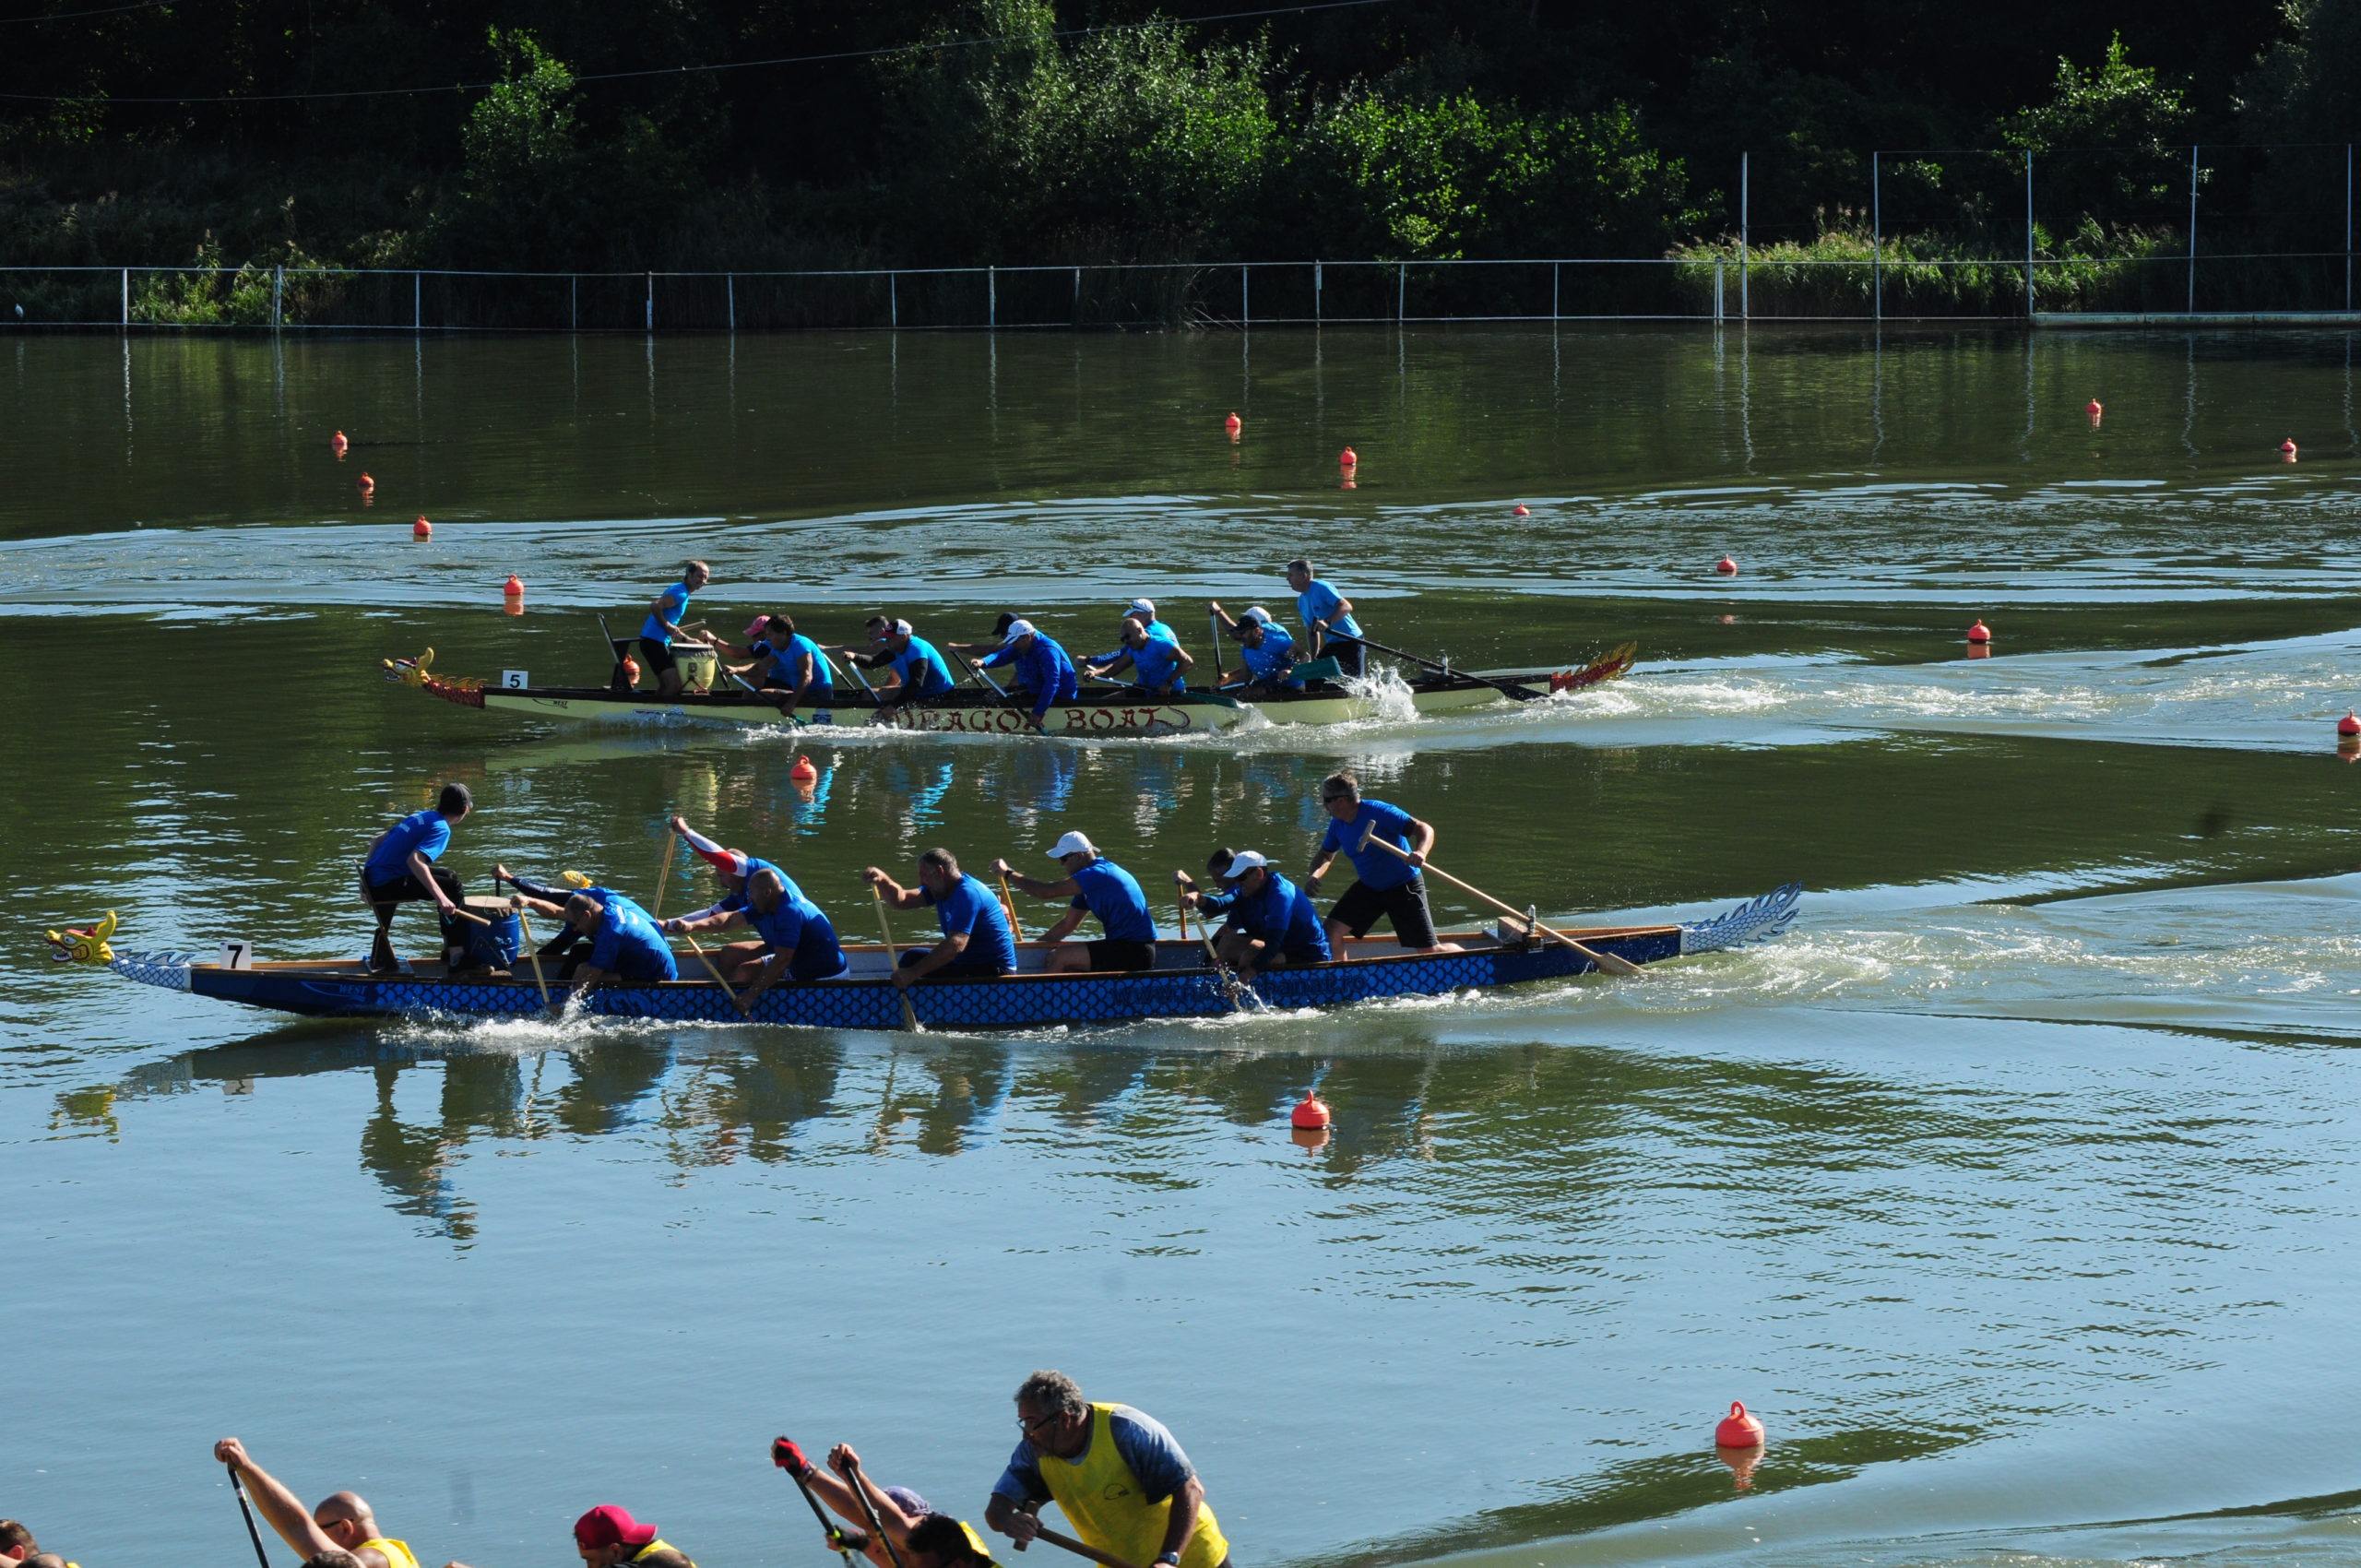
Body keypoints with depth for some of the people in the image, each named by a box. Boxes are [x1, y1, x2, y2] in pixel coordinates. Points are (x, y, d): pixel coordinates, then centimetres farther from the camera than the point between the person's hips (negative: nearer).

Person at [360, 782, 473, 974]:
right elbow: (414, 860, -29)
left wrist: (367, 875, 26)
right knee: (452, 887, -8)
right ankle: (457, 955, -4)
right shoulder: (441, 828, -12)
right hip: (386, 885, -9)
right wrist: (440, 897, -31)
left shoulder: (419, 817, 15)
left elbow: (377, 841, 19)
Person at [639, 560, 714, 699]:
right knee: (674, 684, -14)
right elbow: (654, 606, -27)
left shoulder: (681, 591, 18)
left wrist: (686, 639, 17)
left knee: (665, 685, 20)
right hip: (654, 641, -11)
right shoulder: (680, 593, -14)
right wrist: (667, 625, -18)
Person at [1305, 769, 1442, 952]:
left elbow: (1425, 829, -25)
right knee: (1331, 930, -7)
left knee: (1429, 951, -7)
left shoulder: (1378, 812, -24)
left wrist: (1421, 852, -47)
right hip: (1368, 887, 6)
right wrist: (1314, 875, -10)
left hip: (1404, 887, -6)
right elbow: (1326, 855, 13)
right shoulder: (1337, 824, -3)